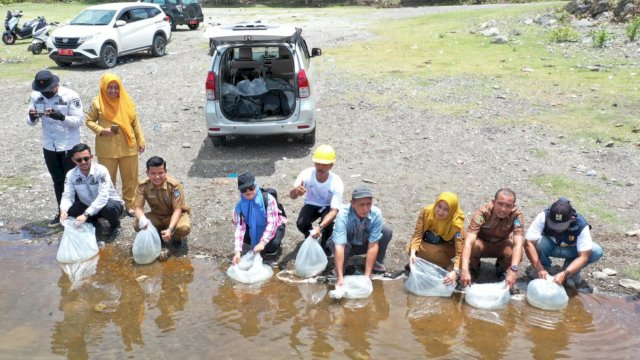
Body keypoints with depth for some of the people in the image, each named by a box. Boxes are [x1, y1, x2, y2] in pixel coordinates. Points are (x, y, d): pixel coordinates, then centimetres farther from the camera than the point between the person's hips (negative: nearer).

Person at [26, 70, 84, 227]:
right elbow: (31, 122, 3)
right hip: (49, 147, 5)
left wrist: (61, 117, -33)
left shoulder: (70, 96, -16)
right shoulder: (36, 96, -1)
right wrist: (32, 117, -21)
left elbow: (79, 120, -17)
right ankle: (61, 212, 29)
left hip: (69, 147, -5)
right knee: (58, 181, 16)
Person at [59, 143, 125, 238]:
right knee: (68, 211, -21)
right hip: (89, 206, 4)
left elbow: (103, 197, -35)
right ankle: (92, 223, 10)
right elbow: (68, 196, -17)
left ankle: (115, 225, -2)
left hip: (109, 203, -4)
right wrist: (63, 210, -41)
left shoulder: (101, 171, -26)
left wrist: (86, 215, -44)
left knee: (109, 208, -39)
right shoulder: (71, 175, -11)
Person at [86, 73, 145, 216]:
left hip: (128, 147, 2)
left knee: (130, 178, 10)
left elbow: (135, 123, 6)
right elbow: (89, 121, 3)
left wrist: (141, 141, 4)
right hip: (107, 149, -2)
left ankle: (130, 204, 25)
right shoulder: (97, 102, -5)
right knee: (108, 179, 8)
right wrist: (101, 130, -15)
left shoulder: (126, 101, 1)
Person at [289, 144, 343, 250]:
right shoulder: (306, 174, -27)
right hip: (311, 205, 2)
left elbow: (334, 211, -35)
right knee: (301, 224, -27)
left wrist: (320, 227, -53)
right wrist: (296, 190, -57)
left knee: (327, 225, -32)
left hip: (328, 207, -1)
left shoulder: (336, 182, -31)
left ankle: (324, 245, 3)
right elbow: (292, 196, -29)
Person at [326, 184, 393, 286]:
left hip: (366, 243, 2)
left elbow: (373, 245, -29)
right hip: (347, 244, -2)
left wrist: (367, 275, -32)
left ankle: (377, 262, 0)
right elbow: (339, 246, -42)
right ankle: (340, 272, -6)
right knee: (333, 243, -36)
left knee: (387, 232, -26)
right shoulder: (343, 215, -36)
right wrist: (340, 278, -48)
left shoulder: (376, 214, -30)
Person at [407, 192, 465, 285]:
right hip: (429, 244, 3)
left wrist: (455, 272, -52)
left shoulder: (456, 223, -29)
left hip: (447, 248, -3)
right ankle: (450, 266, -19)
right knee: (415, 248, -31)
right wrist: (413, 253, -44)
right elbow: (417, 235, -25)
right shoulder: (426, 211, -24)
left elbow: (460, 251, -36)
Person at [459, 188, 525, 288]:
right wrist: (464, 270, -54)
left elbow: (518, 244, -39)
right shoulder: (483, 213, -32)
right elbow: (468, 242, -41)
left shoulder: (517, 216, -28)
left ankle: (501, 269, 5)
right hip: (482, 243, -1)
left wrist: (513, 270, -54)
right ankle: (473, 268, 0)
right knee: (473, 247, -35)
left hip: (501, 245, 1)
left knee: (515, 254, -31)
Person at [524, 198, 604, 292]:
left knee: (597, 251, -27)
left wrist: (564, 274, -44)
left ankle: (574, 276, -5)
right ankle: (546, 269, -8)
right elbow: (528, 243, -35)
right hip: (550, 247, -1)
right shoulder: (543, 217, -32)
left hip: (571, 250, 1)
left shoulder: (581, 225, -30)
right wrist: (540, 269, -43)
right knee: (538, 242, -36)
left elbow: (583, 256, -31)